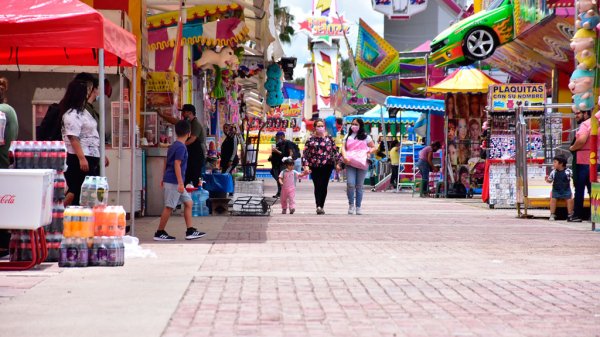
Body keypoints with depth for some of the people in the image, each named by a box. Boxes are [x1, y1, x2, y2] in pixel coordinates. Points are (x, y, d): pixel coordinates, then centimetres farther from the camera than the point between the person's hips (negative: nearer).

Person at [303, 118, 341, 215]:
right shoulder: (311, 139, 3)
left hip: (327, 165, 1)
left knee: (324, 186, 2)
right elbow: (305, 153, 1)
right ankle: (318, 206, -14)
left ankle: (321, 206, 9)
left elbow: (335, 151, 10)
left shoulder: (329, 138, 7)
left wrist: (338, 162, 3)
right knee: (317, 186, -6)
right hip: (314, 166, -1)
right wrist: (306, 165, -8)